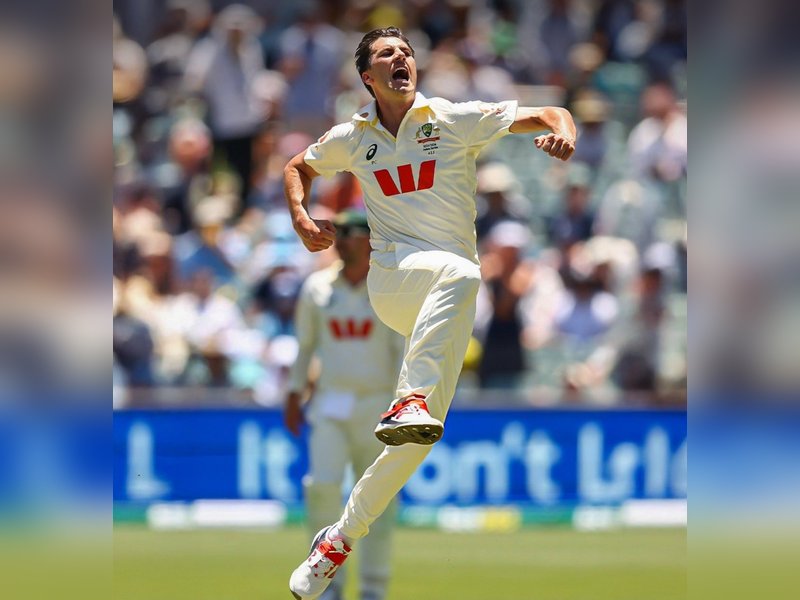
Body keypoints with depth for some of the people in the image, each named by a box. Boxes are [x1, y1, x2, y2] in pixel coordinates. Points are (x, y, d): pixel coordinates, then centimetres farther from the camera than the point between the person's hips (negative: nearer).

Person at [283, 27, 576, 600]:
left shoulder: (458, 120, 4)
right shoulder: (352, 138, 11)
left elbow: (550, 114, 2)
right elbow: (298, 168, 30)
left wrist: (564, 133, -22)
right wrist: (302, 220, 11)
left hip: (445, 309, 1)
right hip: (392, 276, -1)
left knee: (421, 434, -9)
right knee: (460, 274, -38)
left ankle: (340, 539, 4)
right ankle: (411, 399, -53)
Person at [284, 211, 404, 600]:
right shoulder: (317, 288, 9)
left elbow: (405, 351, -4)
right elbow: (305, 345, 17)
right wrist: (295, 393, 12)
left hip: (377, 404, -2)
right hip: (329, 404, 2)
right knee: (322, 484, -14)